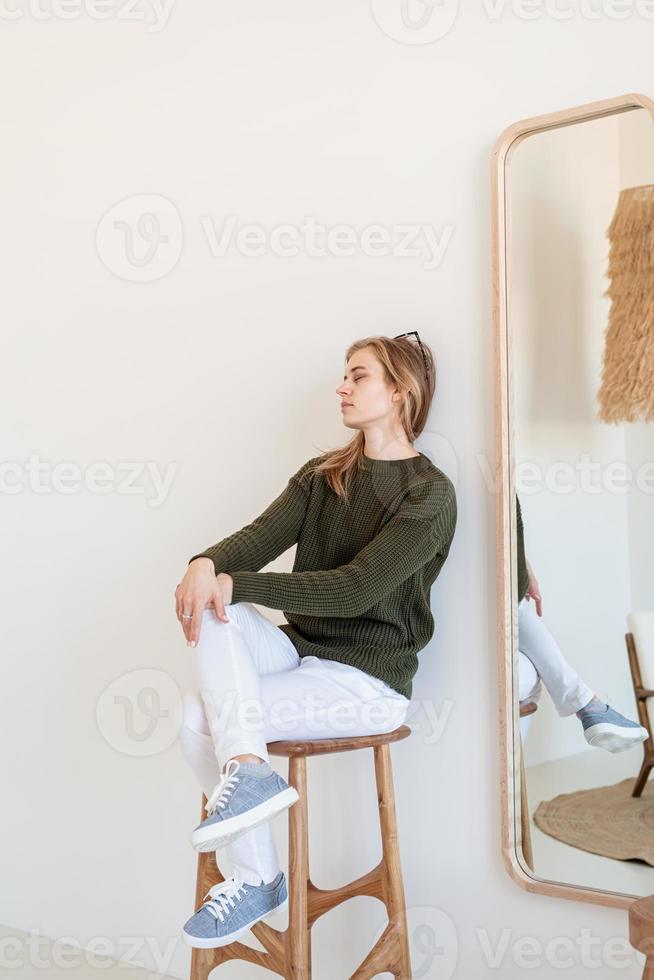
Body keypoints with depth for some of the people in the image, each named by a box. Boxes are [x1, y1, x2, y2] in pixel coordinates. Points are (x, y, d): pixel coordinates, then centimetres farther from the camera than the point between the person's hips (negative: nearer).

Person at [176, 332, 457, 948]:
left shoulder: (430, 494, -9)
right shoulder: (323, 475, 12)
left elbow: (356, 589, -20)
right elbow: (263, 535, -5)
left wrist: (239, 585, -24)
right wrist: (208, 563, -28)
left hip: (369, 678, -7)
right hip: (302, 649, 7)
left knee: (202, 717, -22)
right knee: (209, 606, -22)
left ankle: (257, 880, -10)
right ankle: (248, 769, -22)